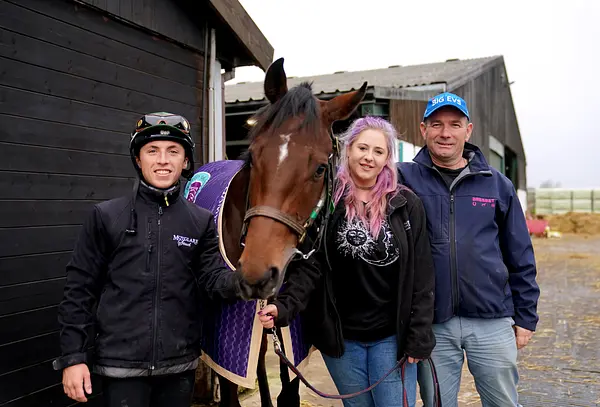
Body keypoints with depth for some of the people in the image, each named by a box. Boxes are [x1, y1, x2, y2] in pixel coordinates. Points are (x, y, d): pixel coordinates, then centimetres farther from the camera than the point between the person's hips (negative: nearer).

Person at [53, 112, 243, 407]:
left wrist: (240, 279, -25)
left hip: (180, 364, 3)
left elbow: (211, 280, -3)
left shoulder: (202, 221, 2)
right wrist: (73, 356, -4)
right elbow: (80, 289, -1)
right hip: (121, 364, -2)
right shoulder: (106, 216, -3)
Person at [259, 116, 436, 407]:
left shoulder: (407, 205, -3)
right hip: (340, 336, 1)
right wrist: (284, 306, -24)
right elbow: (310, 266, -8)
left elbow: (421, 276, -2)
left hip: (391, 336, 0)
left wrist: (419, 337, -6)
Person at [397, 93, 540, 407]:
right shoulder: (404, 178, -1)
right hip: (431, 325, -1)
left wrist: (526, 316, 9)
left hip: (493, 321, 2)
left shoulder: (497, 184, 5)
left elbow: (521, 258, 9)